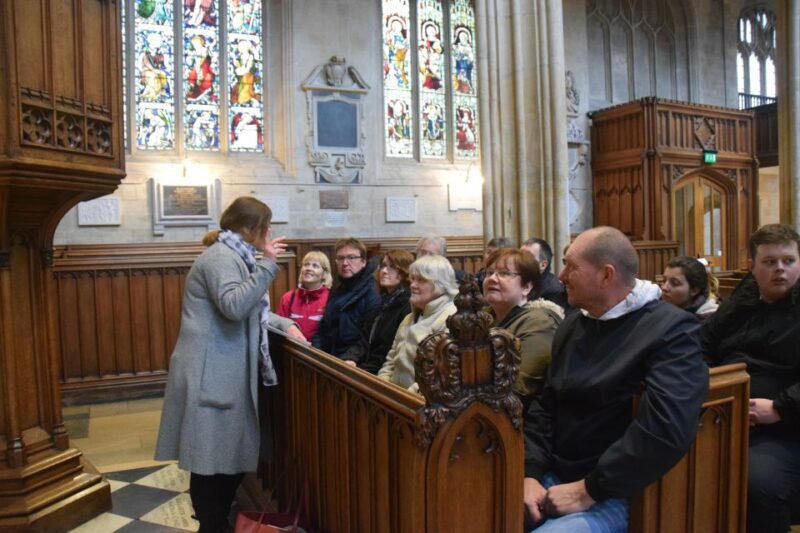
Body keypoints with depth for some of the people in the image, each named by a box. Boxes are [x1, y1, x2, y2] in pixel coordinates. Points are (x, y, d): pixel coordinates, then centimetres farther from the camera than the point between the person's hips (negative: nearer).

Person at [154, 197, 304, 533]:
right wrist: (267, 265, -25)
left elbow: (250, 312, 26)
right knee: (212, 458, 0)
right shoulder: (221, 257, -13)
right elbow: (234, 306, -29)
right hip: (210, 376, -10)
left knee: (232, 454, 17)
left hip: (228, 375, 10)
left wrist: (285, 324, 14)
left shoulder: (234, 257, 18)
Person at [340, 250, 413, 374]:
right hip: (365, 367, 7)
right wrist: (350, 358, -7)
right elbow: (364, 339, 12)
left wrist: (360, 370, -16)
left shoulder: (409, 308, -12)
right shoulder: (382, 301, 17)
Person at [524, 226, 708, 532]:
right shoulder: (571, 325, 11)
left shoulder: (671, 329, -11)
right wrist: (530, 475, -3)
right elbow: (543, 406, 10)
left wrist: (588, 491, -18)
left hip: (611, 496, -6)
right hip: (552, 480, 6)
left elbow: (666, 431, -23)